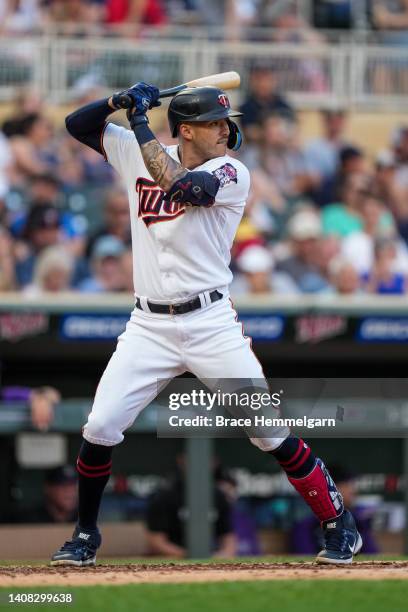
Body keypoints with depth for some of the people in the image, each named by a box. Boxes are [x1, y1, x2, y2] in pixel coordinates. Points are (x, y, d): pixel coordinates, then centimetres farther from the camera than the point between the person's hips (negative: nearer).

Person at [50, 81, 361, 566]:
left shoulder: (231, 173, -7)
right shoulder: (138, 153, 6)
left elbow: (181, 184, -25)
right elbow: (76, 124, 10)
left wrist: (141, 122, -16)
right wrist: (118, 101, -8)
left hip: (210, 323, -3)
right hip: (148, 326, 3)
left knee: (269, 431, -5)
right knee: (100, 428, -6)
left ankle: (339, 527, 8)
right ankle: (85, 535, 14)